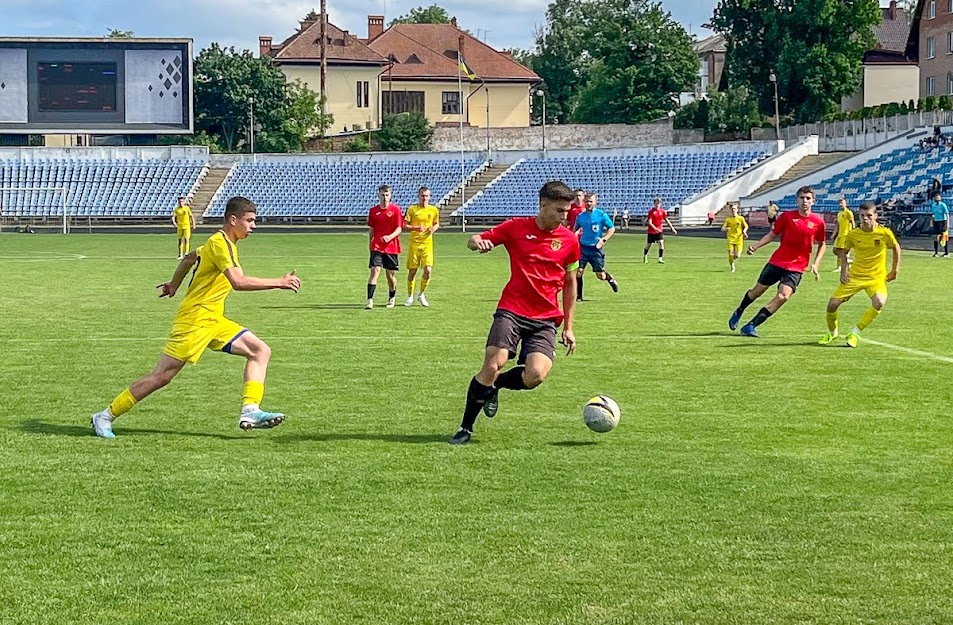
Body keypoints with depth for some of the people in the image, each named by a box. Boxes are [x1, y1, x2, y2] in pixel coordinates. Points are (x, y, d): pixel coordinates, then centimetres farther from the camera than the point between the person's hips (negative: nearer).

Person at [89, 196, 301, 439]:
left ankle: (250, 411, -10)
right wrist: (279, 282, -28)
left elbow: (190, 257, 31)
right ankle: (106, 416, 2)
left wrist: (174, 284, 44)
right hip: (195, 319, -10)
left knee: (260, 351, 0)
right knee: (163, 375, -8)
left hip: (213, 320, 10)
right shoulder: (220, 244, -17)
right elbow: (238, 282, -31)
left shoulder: (221, 243, 13)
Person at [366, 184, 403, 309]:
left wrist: (390, 237, -24)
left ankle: (392, 298, 31)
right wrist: (371, 244, 18)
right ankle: (370, 301, -18)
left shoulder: (395, 209, -2)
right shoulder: (373, 210, 6)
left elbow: (399, 229, -6)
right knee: (375, 271, -14)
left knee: (391, 274, 7)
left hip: (392, 247, -1)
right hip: (377, 247, 1)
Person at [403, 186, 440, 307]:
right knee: (412, 271, 2)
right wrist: (416, 228, -17)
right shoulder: (412, 209, -1)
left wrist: (434, 228, -5)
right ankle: (410, 297, 19)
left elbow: (437, 224, 18)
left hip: (427, 244, 1)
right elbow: (405, 226, 0)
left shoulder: (434, 210, 5)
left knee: (428, 270, -10)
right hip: (414, 243, -1)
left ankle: (422, 295, 11)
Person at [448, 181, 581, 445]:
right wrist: (478, 243, -21)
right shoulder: (516, 227, 0)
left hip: (546, 318, 2)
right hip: (511, 311, -2)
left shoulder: (569, 240, 5)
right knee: (493, 365, -18)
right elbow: (474, 240, 6)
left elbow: (570, 282, 16)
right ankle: (466, 428, 1)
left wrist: (568, 327, 15)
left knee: (535, 376, -19)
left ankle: (492, 386, 14)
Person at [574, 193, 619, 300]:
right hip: (583, 248, 2)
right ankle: (578, 296, 4)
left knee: (600, 275, 1)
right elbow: (576, 230, 17)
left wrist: (604, 239, -13)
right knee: (578, 272, -8)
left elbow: (612, 228, -1)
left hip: (596, 248, -2)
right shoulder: (580, 216, 2)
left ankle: (611, 280, 36)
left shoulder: (602, 215, -6)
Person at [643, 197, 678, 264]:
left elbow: (666, 220, 9)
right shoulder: (651, 211, -11)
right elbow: (649, 222, -17)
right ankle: (645, 256, 38)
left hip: (659, 231, 2)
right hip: (651, 231, -2)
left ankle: (660, 259, -16)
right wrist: (655, 228, -31)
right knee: (648, 245, 10)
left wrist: (672, 228, 4)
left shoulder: (663, 211, 0)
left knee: (661, 243, -18)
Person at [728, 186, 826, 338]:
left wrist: (815, 264, -1)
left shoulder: (818, 221, -3)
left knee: (783, 296, -19)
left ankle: (750, 326, -12)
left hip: (796, 268, 0)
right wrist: (756, 246, -8)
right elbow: (772, 234, 6)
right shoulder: (787, 216, -4)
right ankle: (738, 312, 43)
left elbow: (822, 244, 10)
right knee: (758, 290, 11)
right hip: (777, 261, 1)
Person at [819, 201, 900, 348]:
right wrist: (844, 270, -2)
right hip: (855, 276, 2)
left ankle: (855, 333, -14)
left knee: (879, 303, -32)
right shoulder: (853, 234, -5)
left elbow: (896, 248, 7)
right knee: (832, 304, -9)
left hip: (876, 278, -2)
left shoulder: (885, 233, -11)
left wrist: (894, 271, 8)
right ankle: (832, 333, 22)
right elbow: (843, 252, 11)